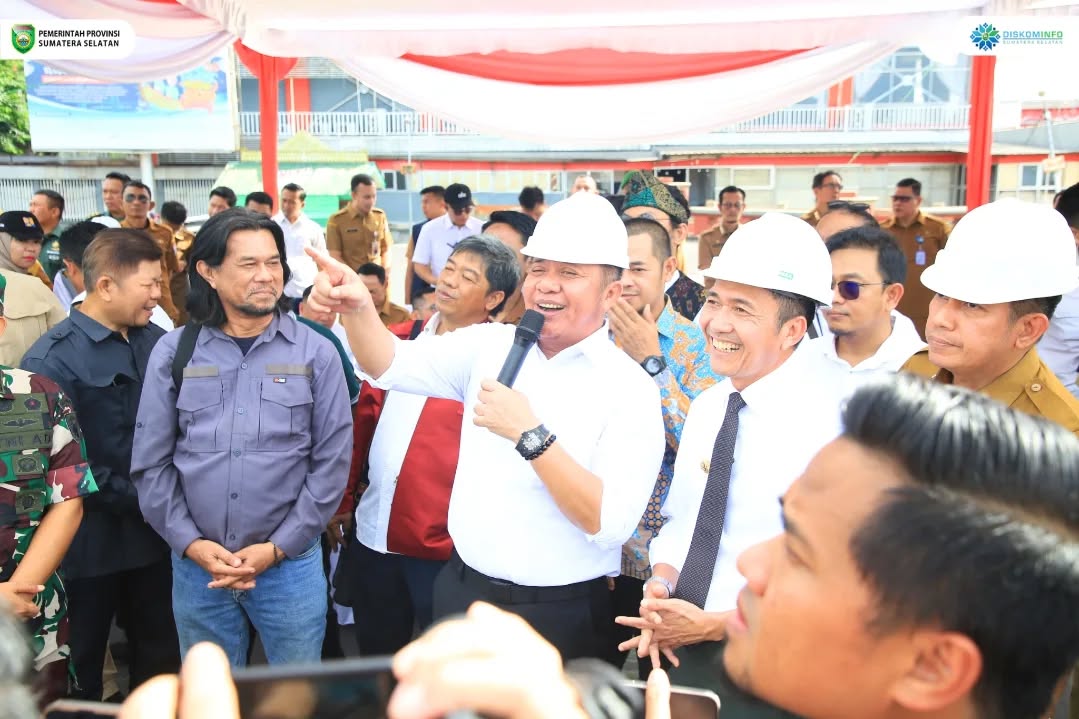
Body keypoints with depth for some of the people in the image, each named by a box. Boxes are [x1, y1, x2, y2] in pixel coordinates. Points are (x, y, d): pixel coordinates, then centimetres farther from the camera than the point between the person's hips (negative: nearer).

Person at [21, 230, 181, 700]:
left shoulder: (157, 341, 4)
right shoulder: (52, 360, -14)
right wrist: (138, 498, -15)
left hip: (155, 533, 5)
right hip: (90, 543, -5)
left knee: (161, 658, 18)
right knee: (80, 668, 15)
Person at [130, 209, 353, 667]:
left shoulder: (316, 353, -3)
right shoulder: (173, 352, 1)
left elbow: (331, 462, -4)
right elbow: (150, 463, 2)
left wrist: (278, 547, -8)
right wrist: (191, 544, -6)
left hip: (291, 564, -1)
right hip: (196, 566, 2)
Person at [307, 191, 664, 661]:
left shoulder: (630, 389, -13)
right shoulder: (490, 345, 1)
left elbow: (612, 524, -21)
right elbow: (393, 365, -5)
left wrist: (530, 434, -27)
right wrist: (358, 308, -25)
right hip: (462, 588, 4)